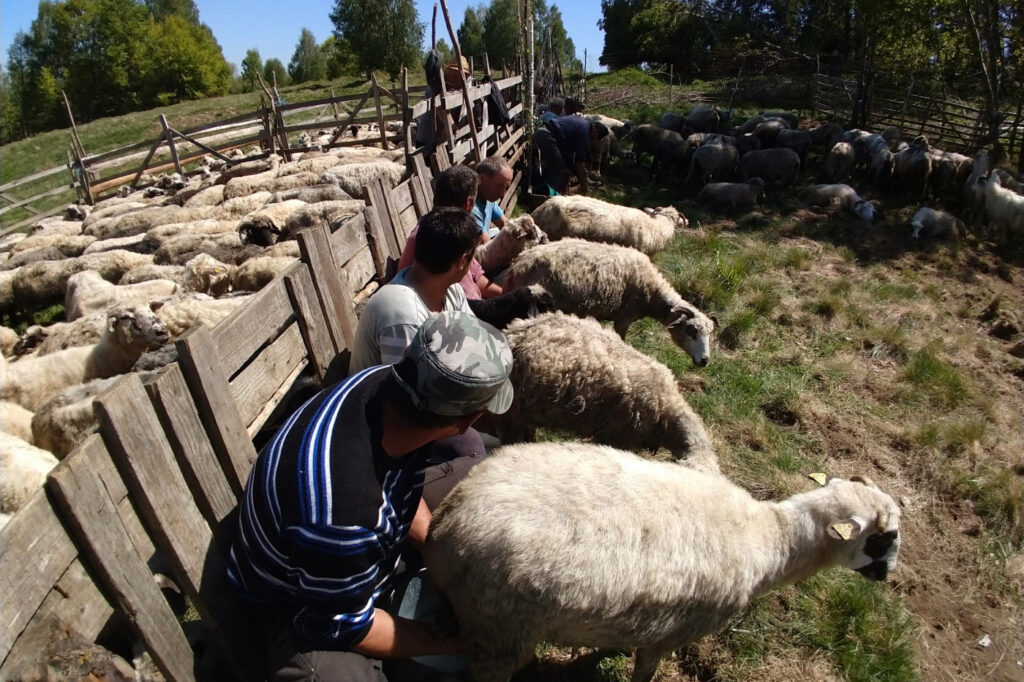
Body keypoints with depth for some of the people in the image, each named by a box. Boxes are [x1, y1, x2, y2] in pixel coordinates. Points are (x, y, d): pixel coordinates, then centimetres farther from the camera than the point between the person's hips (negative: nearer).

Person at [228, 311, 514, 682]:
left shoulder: (388, 383, -23)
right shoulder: (340, 505, -45)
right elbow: (341, 625, -25)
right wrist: (450, 642, -14)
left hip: (365, 551, 7)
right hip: (305, 607, -6)